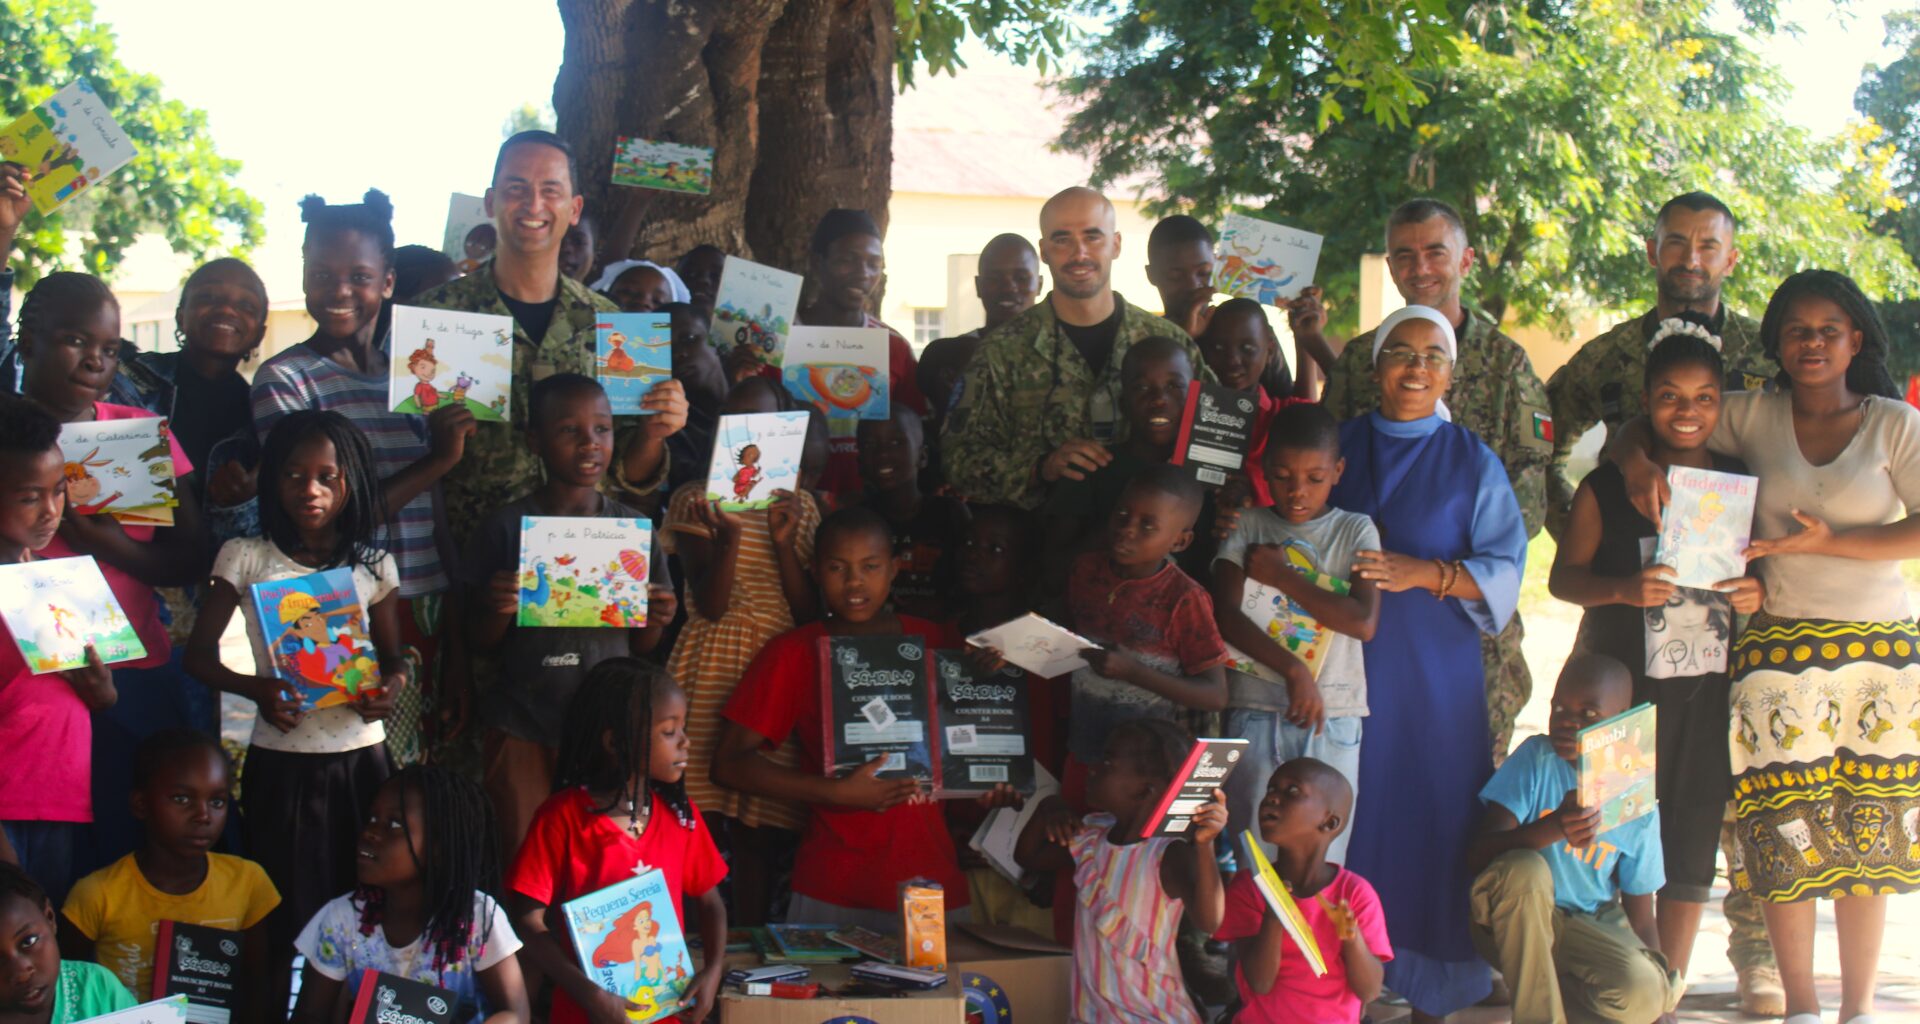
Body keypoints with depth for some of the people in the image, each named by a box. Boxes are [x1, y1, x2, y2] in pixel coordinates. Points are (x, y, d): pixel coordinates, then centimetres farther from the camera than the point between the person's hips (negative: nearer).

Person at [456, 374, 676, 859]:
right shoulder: (507, 527, -1)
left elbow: (639, 647, 12)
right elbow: (479, 642, 4)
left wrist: (656, 620, -9)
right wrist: (499, 609, -17)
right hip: (523, 729, -1)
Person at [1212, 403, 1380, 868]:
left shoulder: (1355, 531, 7)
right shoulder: (1247, 527, 8)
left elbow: (1364, 621, -6)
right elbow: (1226, 615, -4)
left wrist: (1282, 576, -6)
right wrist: (1293, 669, -16)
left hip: (1332, 712, 0)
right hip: (1256, 710, 0)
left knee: (1322, 858, -1)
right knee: (1251, 856, -1)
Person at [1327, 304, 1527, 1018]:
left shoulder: (1472, 462, 5)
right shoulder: (1338, 448, 9)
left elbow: (1505, 567, -2)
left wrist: (1427, 573, -16)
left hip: (1435, 667, -1)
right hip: (1344, 658, 1)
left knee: (1432, 811, -2)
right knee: (1346, 813, 0)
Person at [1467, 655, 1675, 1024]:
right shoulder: (1536, 758, -12)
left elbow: (1640, 917, 1)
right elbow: (1478, 854, -23)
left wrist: (1661, 985, -14)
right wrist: (1554, 827, -40)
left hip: (1590, 928, 2)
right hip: (1516, 922, -2)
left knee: (1645, 993, -28)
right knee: (1525, 868, -35)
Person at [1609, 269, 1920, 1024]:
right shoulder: (1754, 417, 6)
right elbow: (1641, 427, 12)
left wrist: (1827, 543, -14)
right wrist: (1637, 463, -10)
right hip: (1778, 649, 0)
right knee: (1785, 831, -3)